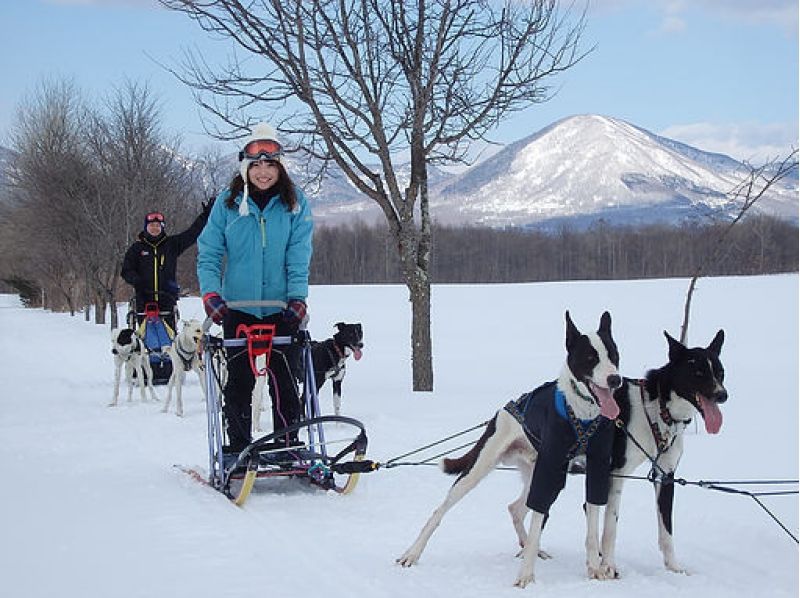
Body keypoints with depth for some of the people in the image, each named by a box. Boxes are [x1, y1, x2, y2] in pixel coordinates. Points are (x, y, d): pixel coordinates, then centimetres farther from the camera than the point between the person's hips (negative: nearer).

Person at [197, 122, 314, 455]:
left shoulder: (294, 203, 0)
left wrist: (297, 297, -16)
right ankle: (237, 448, 16)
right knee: (238, 381, 6)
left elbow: (299, 256, -5)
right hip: (238, 308, 1)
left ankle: (289, 448, 10)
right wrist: (210, 293, -11)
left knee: (284, 381, 1)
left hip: (282, 308, -1)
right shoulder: (228, 203, 1)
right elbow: (208, 253, 2)